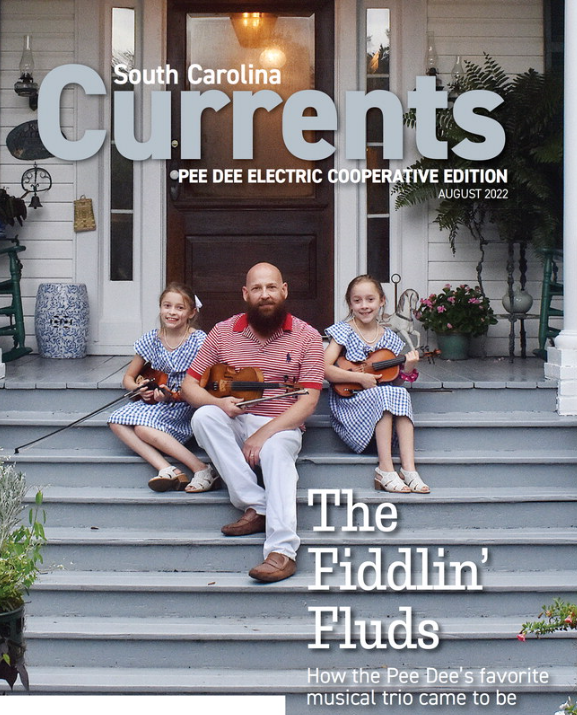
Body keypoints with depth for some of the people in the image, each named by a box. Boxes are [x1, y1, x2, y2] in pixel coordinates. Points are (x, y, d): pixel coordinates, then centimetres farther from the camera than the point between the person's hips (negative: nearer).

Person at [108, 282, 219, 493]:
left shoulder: (199, 341, -11)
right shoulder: (150, 339, 3)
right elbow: (128, 377, 13)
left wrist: (172, 395, -29)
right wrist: (139, 389, -9)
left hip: (185, 406, -6)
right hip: (156, 403, 6)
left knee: (144, 427, -30)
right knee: (117, 421, -19)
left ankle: (202, 470, -27)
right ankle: (167, 470, -30)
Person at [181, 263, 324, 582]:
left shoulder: (306, 336, 0)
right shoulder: (223, 332, 6)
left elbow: (308, 400, -8)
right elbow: (189, 385, 7)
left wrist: (265, 433, -20)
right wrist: (218, 402, -16)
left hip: (282, 427, -3)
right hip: (234, 424, 3)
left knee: (277, 451, -36)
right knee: (204, 417, -29)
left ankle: (283, 550, -45)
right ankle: (256, 506, -28)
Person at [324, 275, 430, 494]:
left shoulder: (389, 338, 10)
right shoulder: (343, 332, -2)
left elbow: (395, 380, 12)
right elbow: (325, 370, -14)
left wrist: (407, 369, -9)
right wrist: (359, 377, -21)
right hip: (348, 402, -4)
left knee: (401, 394, -27)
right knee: (383, 395, -32)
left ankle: (408, 469, -31)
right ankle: (385, 469, -29)